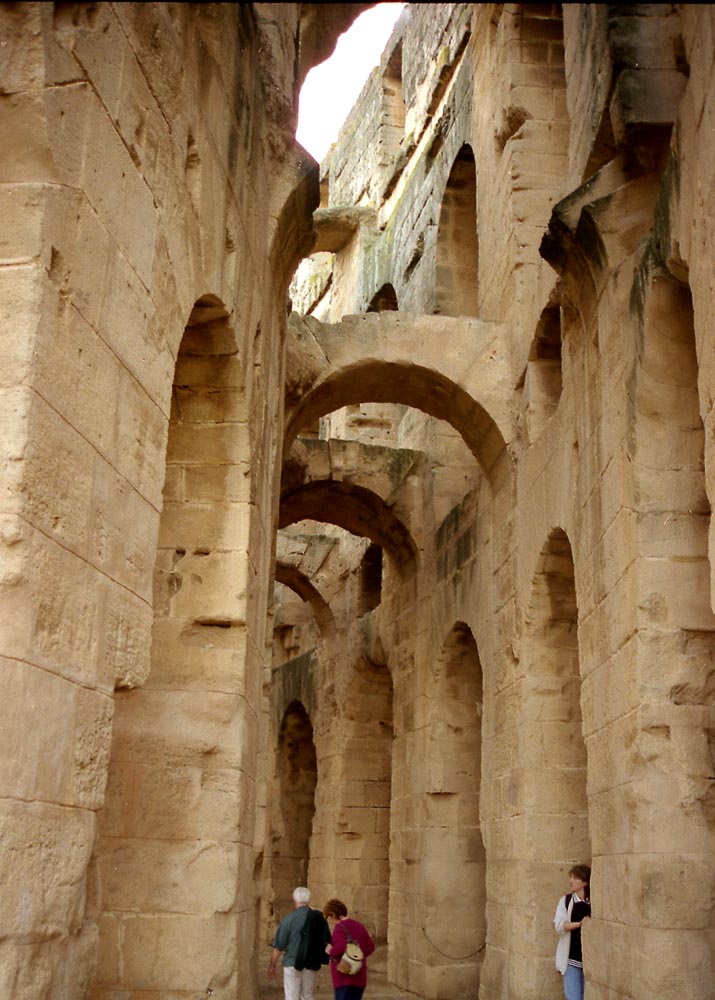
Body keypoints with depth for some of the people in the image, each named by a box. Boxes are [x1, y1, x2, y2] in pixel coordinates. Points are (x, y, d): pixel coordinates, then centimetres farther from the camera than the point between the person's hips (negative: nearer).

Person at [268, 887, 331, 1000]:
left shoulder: (288, 920, -12)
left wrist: (272, 965, 3)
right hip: (311, 965, 4)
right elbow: (327, 941, 8)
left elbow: (278, 946, -10)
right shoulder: (319, 918, -2)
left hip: (292, 964, -4)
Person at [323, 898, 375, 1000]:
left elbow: (341, 948, -25)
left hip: (345, 977, -8)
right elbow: (370, 947, 14)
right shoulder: (358, 926, 13)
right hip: (359, 977, 8)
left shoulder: (339, 927, -11)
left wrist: (331, 952, -7)